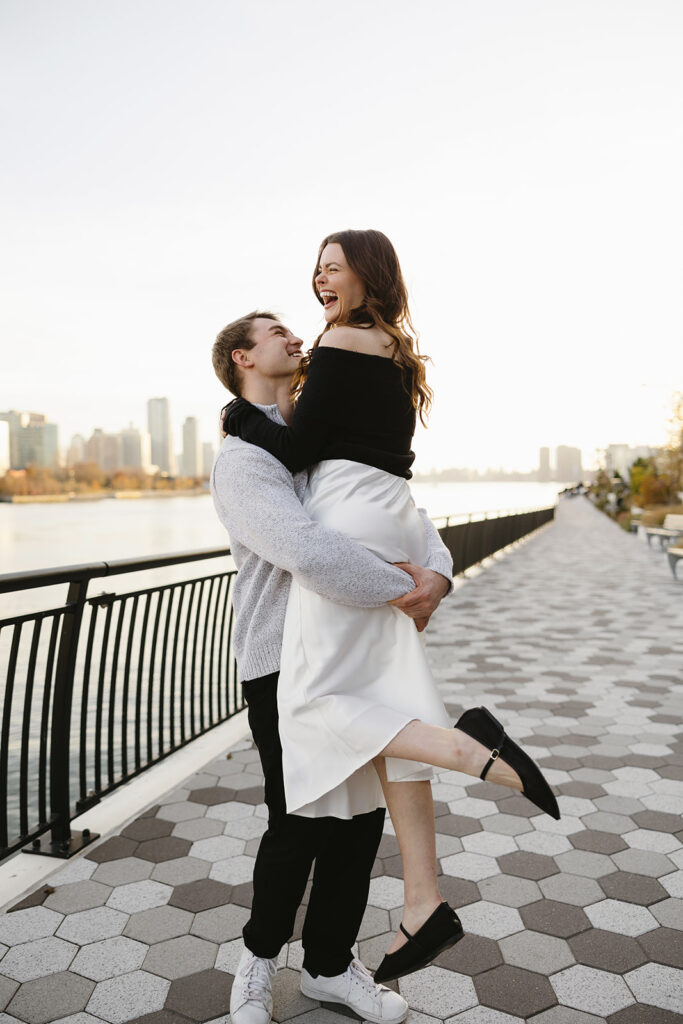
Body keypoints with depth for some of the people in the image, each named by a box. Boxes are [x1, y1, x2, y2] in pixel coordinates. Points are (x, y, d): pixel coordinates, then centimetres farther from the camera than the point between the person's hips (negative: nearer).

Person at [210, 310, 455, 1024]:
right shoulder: (242, 460, -12)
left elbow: (400, 510, 9)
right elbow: (307, 552, -29)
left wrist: (437, 571, -12)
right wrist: (405, 593, -20)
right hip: (284, 669, -7)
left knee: (363, 815, 12)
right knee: (300, 824, 4)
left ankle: (329, 965, 34)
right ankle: (260, 954, 35)